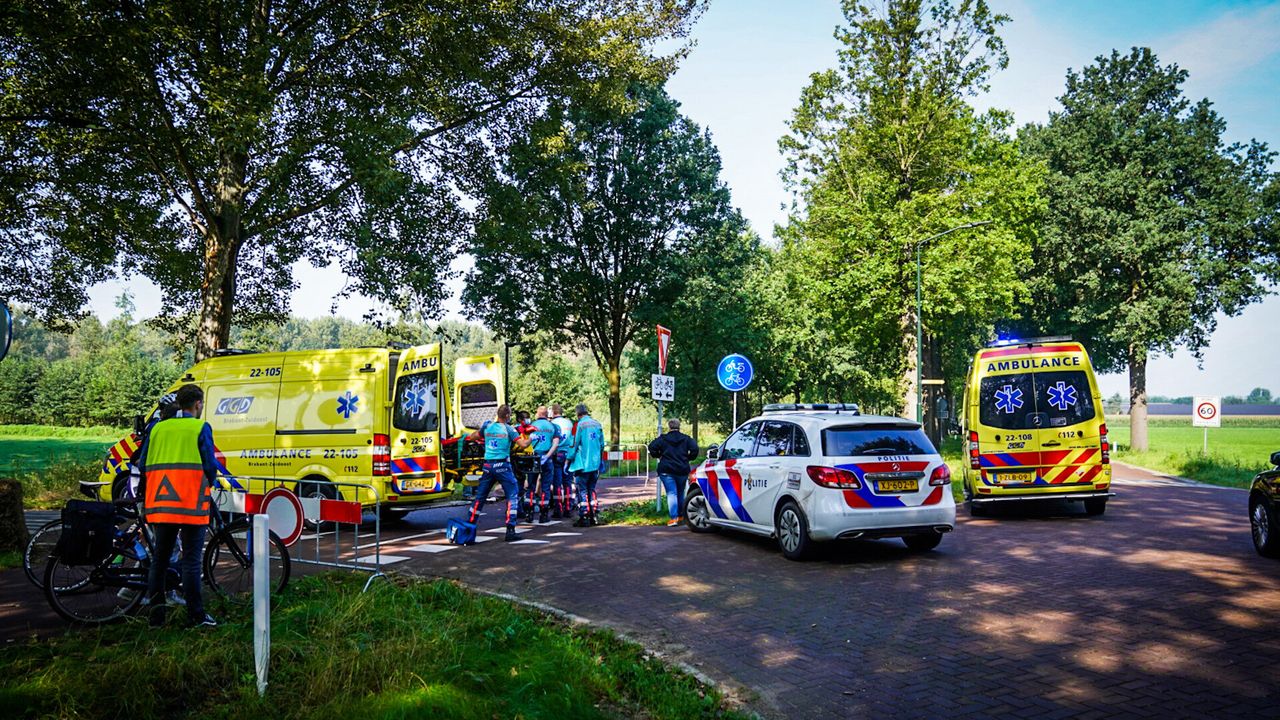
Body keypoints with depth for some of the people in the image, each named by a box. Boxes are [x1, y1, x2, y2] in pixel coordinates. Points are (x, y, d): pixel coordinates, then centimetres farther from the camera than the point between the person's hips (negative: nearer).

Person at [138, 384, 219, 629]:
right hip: (190, 503, -5)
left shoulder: (158, 428, 13)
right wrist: (210, 483, 13)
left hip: (160, 505, 5)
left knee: (159, 558, 14)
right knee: (191, 560, -2)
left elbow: (143, 465, 13)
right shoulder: (200, 428, -3)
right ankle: (196, 616, 1)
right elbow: (210, 464, -7)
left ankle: (156, 612, 15)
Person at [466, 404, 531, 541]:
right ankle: (510, 530, -8)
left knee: (480, 496, 15)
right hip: (502, 466, -5)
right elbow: (523, 444, -12)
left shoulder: (487, 426, 7)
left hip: (488, 466, 5)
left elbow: (472, 438, 19)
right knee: (513, 495, 0)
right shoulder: (508, 429, -6)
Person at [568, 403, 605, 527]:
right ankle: (593, 517, 14)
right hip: (595, 463, 6)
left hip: (583, 463, -6)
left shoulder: (580, 424, -11)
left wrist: (568, 461, -1)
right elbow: (602, 445, 12)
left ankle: (584, 517, -3)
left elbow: (575, 444, -10)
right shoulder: (597, 424, 7)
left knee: (582, 490, 0)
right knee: (592, 489, 14)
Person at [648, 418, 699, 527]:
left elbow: (652, 447, -9)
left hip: (667, 470, -2)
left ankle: (674, 518, -17)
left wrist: (658, 456, 9)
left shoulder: (663, 438, 1)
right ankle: (680, 515, 27)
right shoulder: (686, 439, 6)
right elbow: (694, 448, -7)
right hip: (682, 470, 3)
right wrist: (687, 458, 8)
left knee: (671, 493, -6)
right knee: (680, 493, 17)